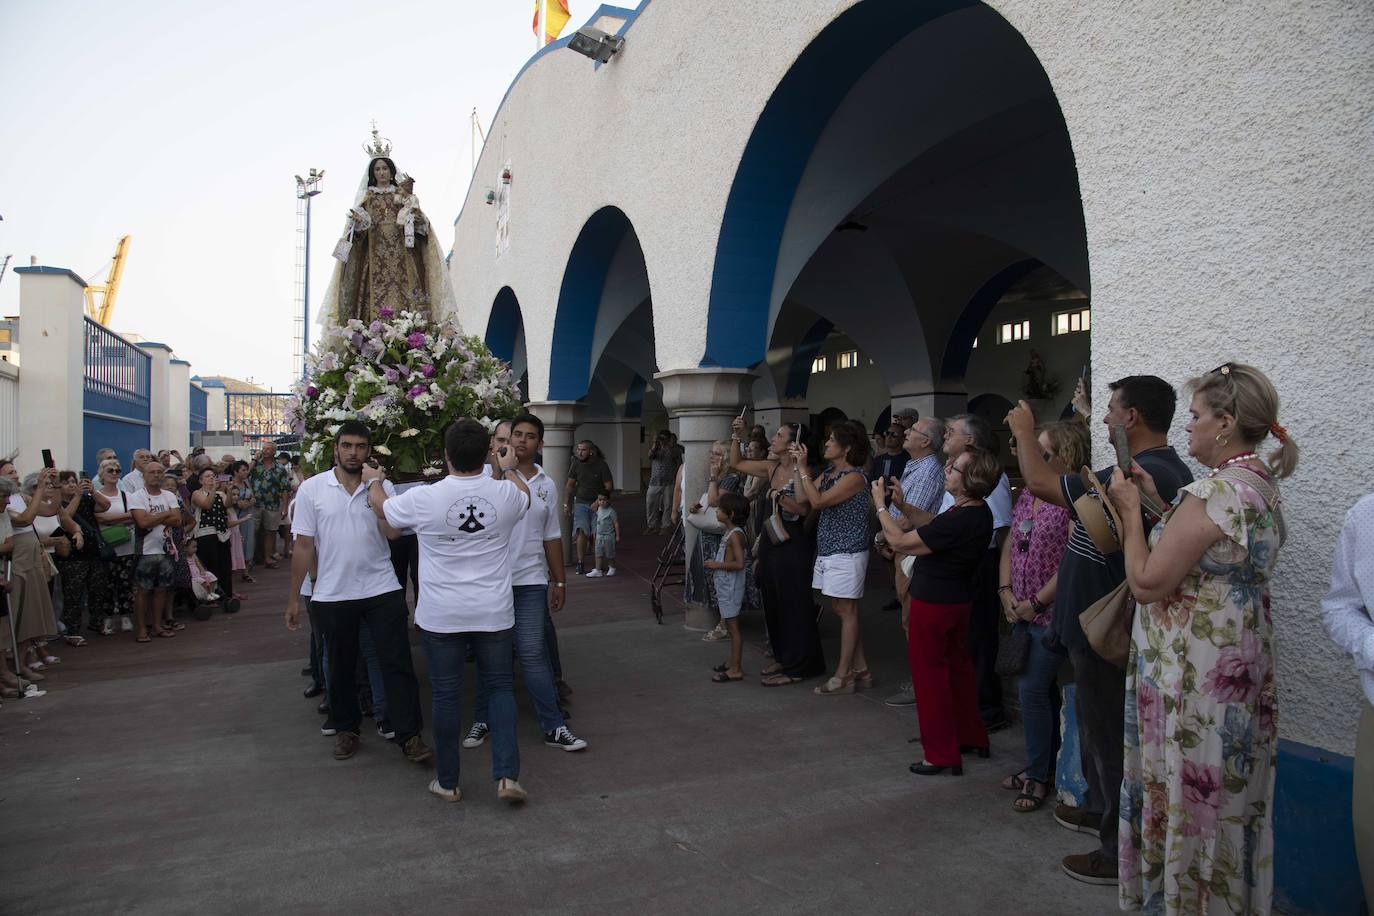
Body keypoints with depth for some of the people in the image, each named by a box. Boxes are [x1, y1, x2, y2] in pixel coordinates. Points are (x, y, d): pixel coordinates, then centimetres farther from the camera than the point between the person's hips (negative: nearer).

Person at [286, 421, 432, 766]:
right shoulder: (312, 488, -1)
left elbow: (393, 532, -11)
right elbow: (304, 546, 1)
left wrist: (377, 486, -14)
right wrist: (293, 598, 2)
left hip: (382, 589, 0)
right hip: (332, 594, 0)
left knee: (397, 663, -2)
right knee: (341, 666, 14)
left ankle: (409, 735, 4)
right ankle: (346, 728, 32)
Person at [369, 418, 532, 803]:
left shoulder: (423, 498, -13)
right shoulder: (506, 493, -8)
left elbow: (382, 509, 9)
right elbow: (525, 497, 18)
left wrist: (373, 481, 31)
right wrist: (509, 469, 37)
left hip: (440, 616, -1)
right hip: (494, 613, 1)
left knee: (446, 695, 11)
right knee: (499, 687, 14)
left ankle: (448, 782, 23)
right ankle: (507, 775, 6)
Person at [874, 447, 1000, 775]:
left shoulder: (957, 521, -31)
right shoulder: (979, 512, -2)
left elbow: (900, 542, -22)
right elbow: (935, 526, 13)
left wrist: (880, 505, -10)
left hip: (933, 604, -9)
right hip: (957, 599, 9)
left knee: (930, 675, 4)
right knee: (957, 666, 22)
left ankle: (941, 754, 15)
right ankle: (972, 738, 36)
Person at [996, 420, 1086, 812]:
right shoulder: (1027, 494, 10)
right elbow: (1009, 546, 14)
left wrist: (1037, 602, -15)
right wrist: (1006, 592, 2)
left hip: (1052, 614, -7)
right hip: (1022, 613, 8)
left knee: (1033, 690, -4)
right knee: (1042, 690, 17)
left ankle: (1038, 775, 12)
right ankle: (1045, 767, 30)